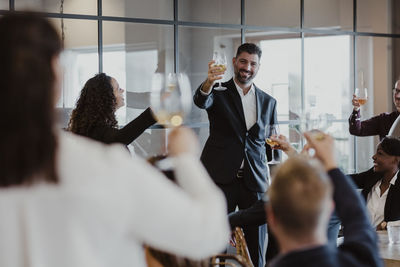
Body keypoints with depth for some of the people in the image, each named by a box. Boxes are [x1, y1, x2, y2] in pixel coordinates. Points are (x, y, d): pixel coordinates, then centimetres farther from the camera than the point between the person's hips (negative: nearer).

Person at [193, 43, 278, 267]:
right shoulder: (219, 92, 4)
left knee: (257, 245, 4)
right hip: (222, 179, -3)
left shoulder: (268, 102, 13)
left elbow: (271, 144, 18)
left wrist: (269, 178, 8)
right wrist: (209, 83, -42)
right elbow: (201, 102, -20)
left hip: (255, 181, 3)